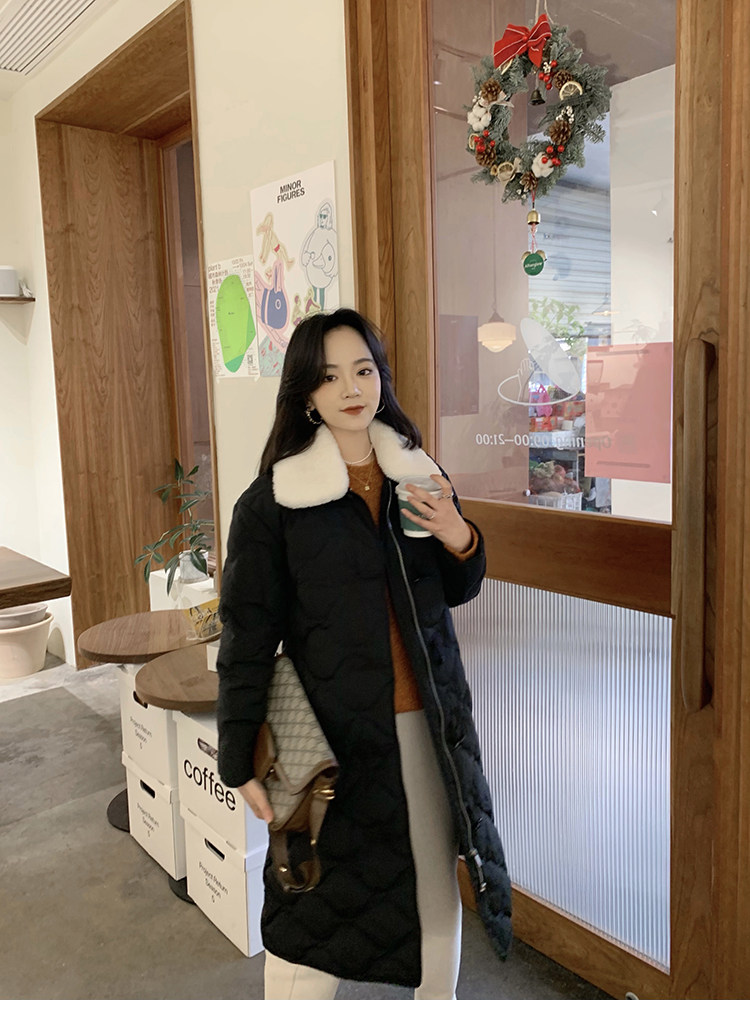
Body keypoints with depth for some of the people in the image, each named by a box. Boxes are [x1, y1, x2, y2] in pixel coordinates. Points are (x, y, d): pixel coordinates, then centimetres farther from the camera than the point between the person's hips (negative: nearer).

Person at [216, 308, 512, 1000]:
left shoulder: (419, 476, 3)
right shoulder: (273, 499, -9)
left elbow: (459, 592, 13)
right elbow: (248, 636, -7)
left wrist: (460, 540, -9)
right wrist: (241, 761, -6)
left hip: (429, 722, 4)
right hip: (332, 731, -4)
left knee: (438, 884, 18)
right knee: (313, 903, 10)